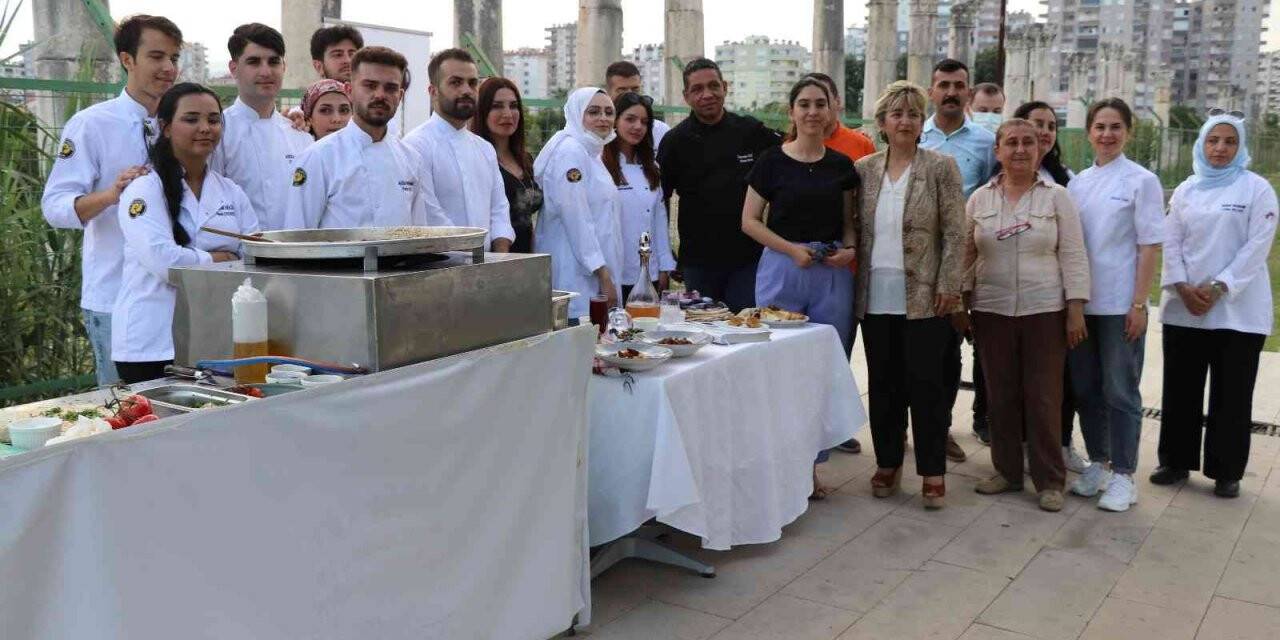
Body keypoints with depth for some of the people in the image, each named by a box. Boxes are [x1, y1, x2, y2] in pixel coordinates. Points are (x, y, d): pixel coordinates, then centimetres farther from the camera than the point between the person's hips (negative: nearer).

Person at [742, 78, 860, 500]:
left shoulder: (841, 165, 9)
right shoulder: (772, 161, 0)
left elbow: (849, 222, 15)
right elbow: (749, 220, -1)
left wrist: (849, 249, -6)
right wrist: (792, 249, -13)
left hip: (833, 275, 3)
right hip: (781, 270, -3)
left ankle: (810, 464, 19)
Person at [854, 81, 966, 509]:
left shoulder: (941, 167, -2)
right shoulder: (864, 169, 8)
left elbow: (955, 233, -5)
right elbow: (855, 230, 11)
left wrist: (948, 287, -11)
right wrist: (855, 281, 5)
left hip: (923, 298, -3)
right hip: (875, 297, 4)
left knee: (925, 384, 1)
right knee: (883, 384, 11)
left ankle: (933, 471, 14)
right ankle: (888, 463, 24)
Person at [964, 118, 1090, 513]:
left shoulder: (1057, 198, 1)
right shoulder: (979, 199, 6)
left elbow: (1073, 257, -2)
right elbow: (966, 256, 8)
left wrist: (1076, 310, -7)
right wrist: (961, 304, 4)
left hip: (1045, 312, -2)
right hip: (991, 312, 2)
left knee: (1044, 397, 2)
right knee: (1000, 395, 8)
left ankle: (1050, 480, 12)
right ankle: (1007, 471, 22)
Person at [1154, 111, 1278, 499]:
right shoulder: (1185, 190, 9)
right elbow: (1171, 243, 4)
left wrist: (1218, 287, -15)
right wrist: (1182, 288, -9)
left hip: (1238, 309, -3)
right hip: (1183, 306, 3)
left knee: (1230, 394, 3)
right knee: (1180, 388, 8)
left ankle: (1226, 472, 14)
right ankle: (1176, 461, 21)